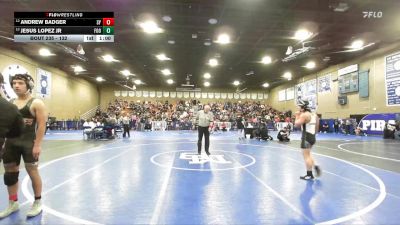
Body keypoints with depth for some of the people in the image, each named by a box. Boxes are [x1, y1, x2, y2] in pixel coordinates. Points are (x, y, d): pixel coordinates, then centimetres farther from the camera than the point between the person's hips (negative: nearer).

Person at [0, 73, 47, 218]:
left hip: (28, 141, -6)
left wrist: (38, 145, -18)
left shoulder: (36, 103, -8)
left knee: (32, 170, 1)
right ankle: (13, 203, 28)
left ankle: (37, 203, 16)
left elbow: (41, 125, -13)